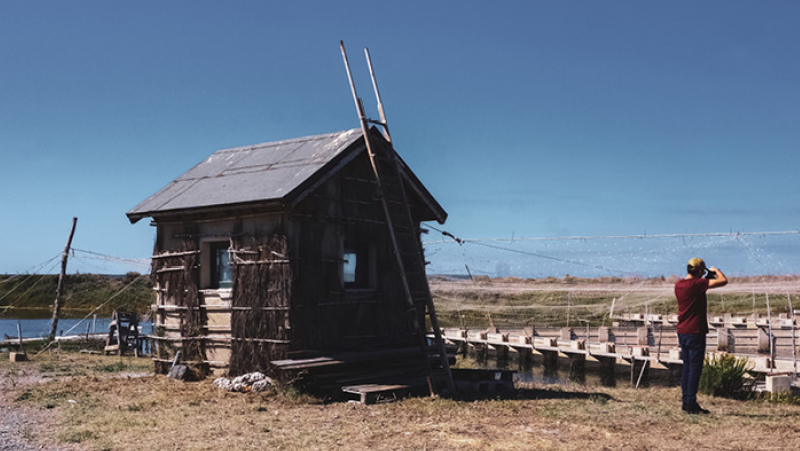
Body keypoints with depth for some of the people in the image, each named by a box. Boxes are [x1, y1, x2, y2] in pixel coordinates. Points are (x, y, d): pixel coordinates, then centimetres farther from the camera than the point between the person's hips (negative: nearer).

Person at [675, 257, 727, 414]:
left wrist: (706, 279, 20)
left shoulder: (679, 284, 8)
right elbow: (724, 281, -16)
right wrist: (716, 271, 3)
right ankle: (691, 404, -2)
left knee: (687, 367, 13)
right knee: (695, 368, -3)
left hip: (682, 331, 8)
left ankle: (686, 402, 15)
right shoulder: (697, 284, -15)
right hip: (695, 332, -8)